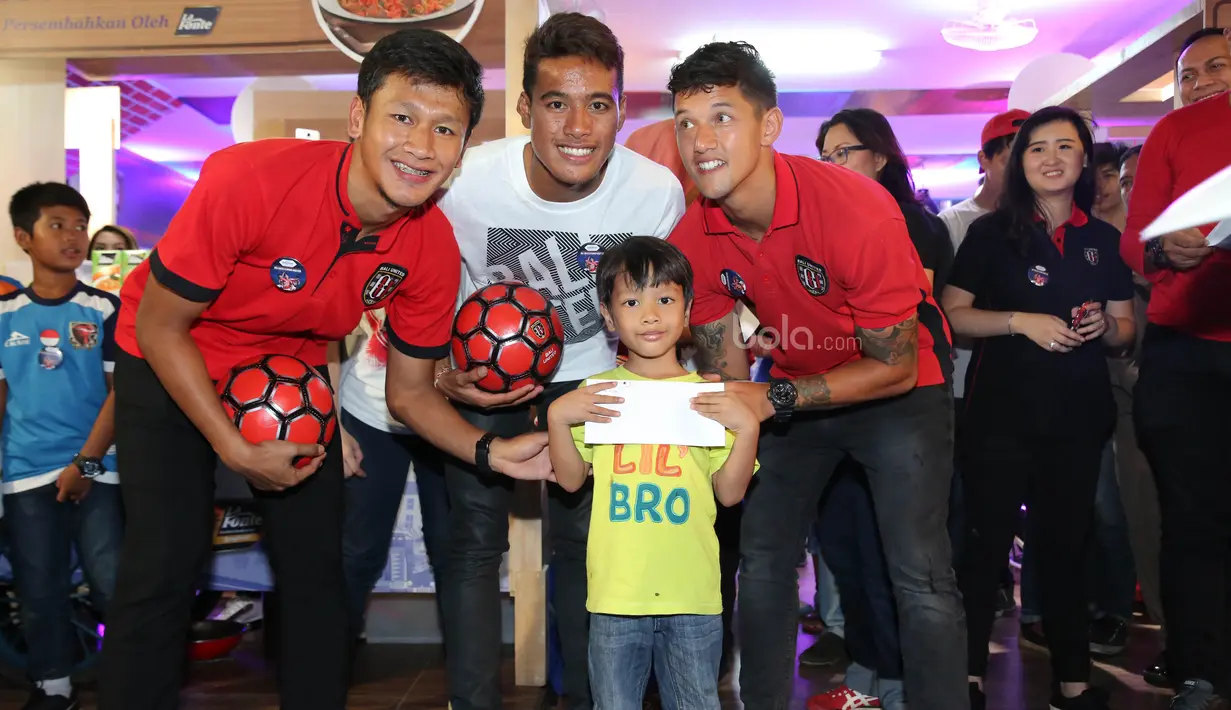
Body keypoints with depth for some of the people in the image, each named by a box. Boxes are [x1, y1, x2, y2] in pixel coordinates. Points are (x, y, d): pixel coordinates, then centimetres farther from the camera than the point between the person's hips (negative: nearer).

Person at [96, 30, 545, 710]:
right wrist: (237, 450, -23)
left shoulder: (432, 249, -20)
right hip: (171, 368, -3)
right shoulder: (249, 179, -33)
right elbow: (159, 326, -20)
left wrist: (491, 452, -24)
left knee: (316, 564, 1)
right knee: (165, 564, -10)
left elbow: (411, 391, -8)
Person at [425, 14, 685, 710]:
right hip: (479, 374, -1)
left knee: (585, 543, 4)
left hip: (588, 377, 1)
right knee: (475, 544, -1)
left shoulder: (659, 192, -21)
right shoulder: (468, 183, -25)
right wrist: (443, 376, -25)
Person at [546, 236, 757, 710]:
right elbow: (571, 480, 3)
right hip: (615, 592, 1)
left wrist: (747, 427, -12)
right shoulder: (596, 392, 3)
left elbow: (730, 493, 1)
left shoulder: (709, 395, 1)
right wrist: (557, 417, -10)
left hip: (692, 594, 0)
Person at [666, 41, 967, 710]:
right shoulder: (693, 240, -14)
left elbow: (896, 367, -22)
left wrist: (773, 399, -30)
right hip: (795, 393, 5)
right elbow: (724, 374, -3)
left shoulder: (857, 210, -30)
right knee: (761, 564, 8)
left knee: (920, 577, -13)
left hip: (899, 390, -4)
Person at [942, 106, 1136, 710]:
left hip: (1078, 416, 4)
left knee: (1066, 546, 13)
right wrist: (1021, 321, -17)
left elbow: (1125, 330, 13)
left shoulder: (1104, 239, 9)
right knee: (987, 543, 2)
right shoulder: (991, 232, -1)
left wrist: (1104, 325, -9)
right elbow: (953, 314, -4)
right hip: (1001, 412, -3)